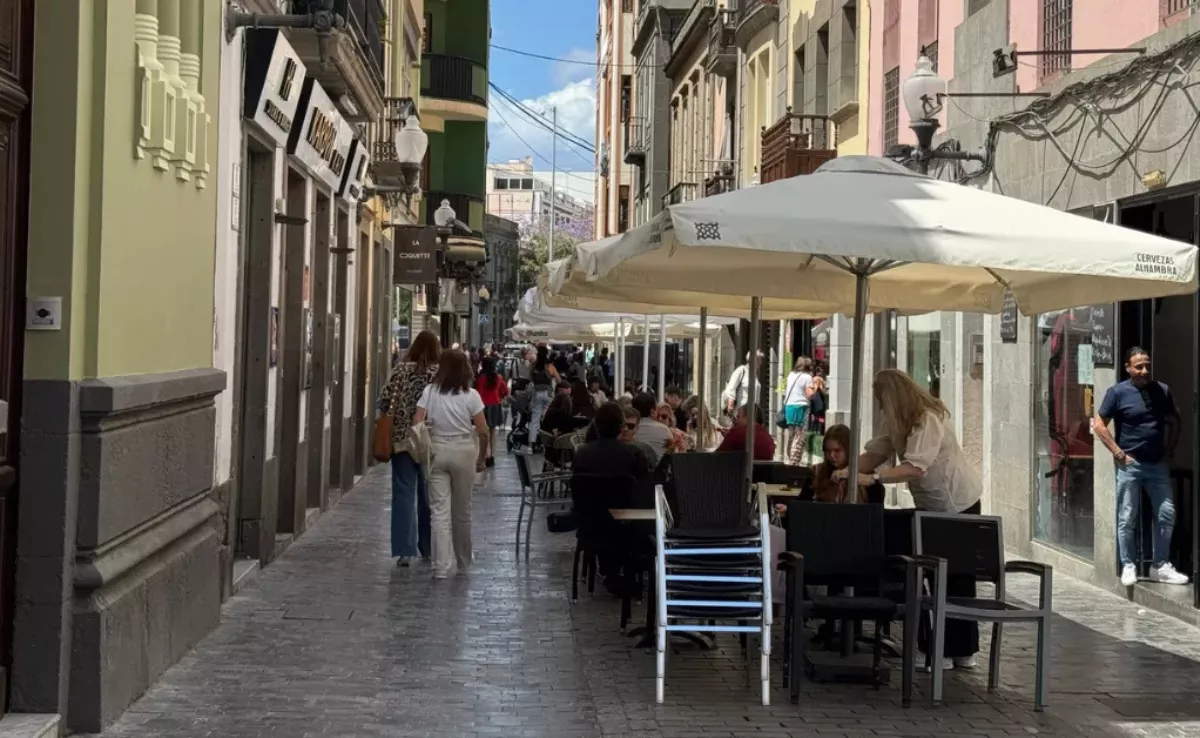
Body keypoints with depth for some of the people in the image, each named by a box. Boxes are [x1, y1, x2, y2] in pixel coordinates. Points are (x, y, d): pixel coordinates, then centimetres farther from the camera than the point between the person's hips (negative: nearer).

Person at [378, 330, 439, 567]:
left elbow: (384, 403, -1)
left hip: (402, 439, 0)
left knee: (403, 494, 1)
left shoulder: (400, 369, -3)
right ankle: (427, 548, 23)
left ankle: (404, 550, -6)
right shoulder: (441, 373, -6)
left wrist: (389, 429, 13)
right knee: (427, 495, 13)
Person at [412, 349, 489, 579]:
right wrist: (482, 457, 7)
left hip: (436, 451, 1)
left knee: (440, 510, 2)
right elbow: (483, 432, -6)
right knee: (462, 510, 14)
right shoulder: (471, 395, -6)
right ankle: (463, 561, 29)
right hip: (463, 451, -1)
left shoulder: (430, 391, -3)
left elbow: (416, 424, -6)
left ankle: (441, 566, -4)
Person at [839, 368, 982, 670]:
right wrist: (849, 471, -17)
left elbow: (916, 467, -35)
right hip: (935, 504, 10)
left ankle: (952, 652, -1)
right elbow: (876, 451, 0)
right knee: (945, 574, 11)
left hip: (958, 503, -10)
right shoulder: (901, 421, 5)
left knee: (955, 575, -5)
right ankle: (963, 650, 18)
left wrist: (872, 478, -40)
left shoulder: (928, 420, -25)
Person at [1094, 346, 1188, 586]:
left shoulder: (1162, 391, 5)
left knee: (1166, 514, 4)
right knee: (1127, 519, 1)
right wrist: (1118, 453, -10)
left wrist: (1170, 449, 7)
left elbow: (1174, 421, 18)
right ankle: (1128, 566, 11)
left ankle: (1160, 566, 14)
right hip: (1130, 464, -4)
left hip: (1158, 464, 4)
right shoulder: (1118, 392, -6)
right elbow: (1099, 424, -5)